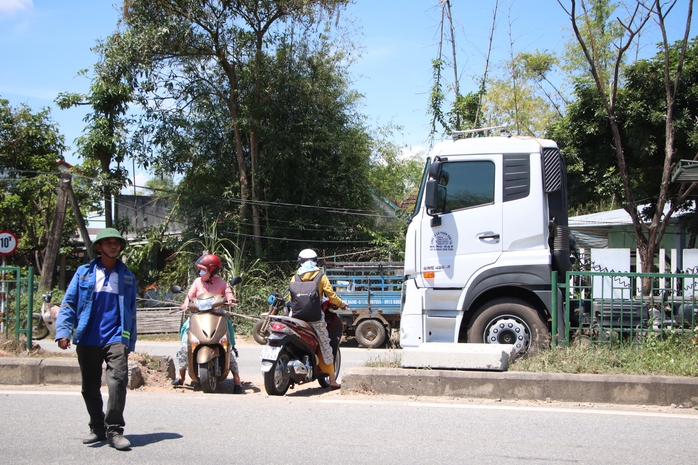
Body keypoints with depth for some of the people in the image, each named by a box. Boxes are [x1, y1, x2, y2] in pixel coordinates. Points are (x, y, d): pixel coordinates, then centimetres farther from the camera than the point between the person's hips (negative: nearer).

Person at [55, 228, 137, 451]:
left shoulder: (127, 277, 13)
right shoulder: (84, 273, 8)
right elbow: (69, 303, 5)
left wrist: (130, 341, 13)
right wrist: (63, 331, -8)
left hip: (116, 338, -1)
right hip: (88, 339, 1)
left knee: (118, 380, -18)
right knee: (90, 387, 9)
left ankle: (114, 430, -12)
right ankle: (97, 428, 24)